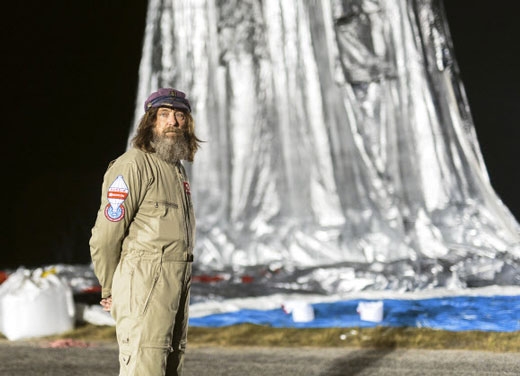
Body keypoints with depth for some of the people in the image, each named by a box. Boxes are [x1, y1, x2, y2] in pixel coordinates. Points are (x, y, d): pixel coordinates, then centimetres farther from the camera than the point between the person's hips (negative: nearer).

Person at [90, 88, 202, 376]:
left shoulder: (177, 169, 17)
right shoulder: (133, 165, -13)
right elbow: (105, 237, -13)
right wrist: (110, 290, -2)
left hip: (176, 287, 9)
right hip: (143, 289, -9)